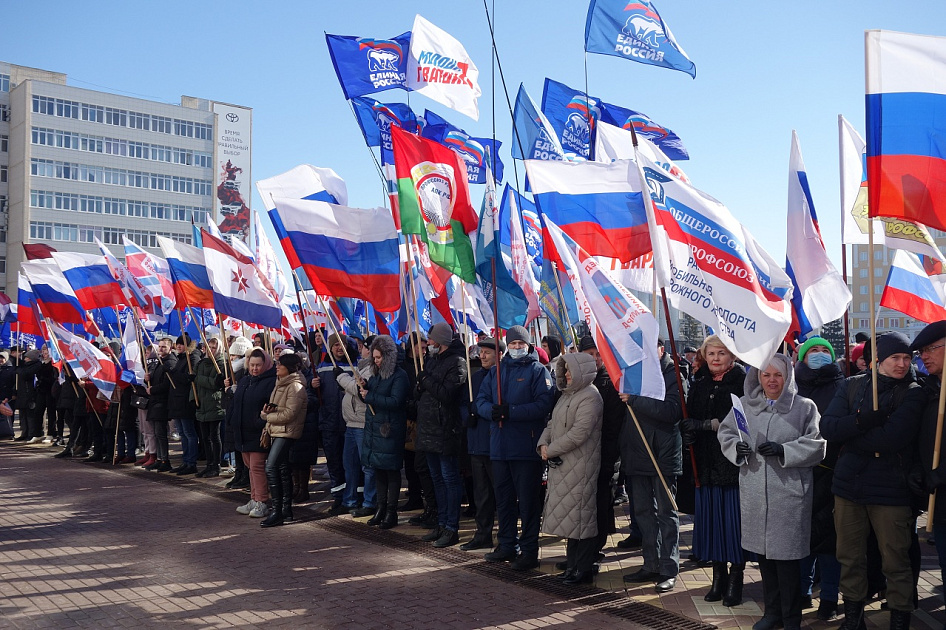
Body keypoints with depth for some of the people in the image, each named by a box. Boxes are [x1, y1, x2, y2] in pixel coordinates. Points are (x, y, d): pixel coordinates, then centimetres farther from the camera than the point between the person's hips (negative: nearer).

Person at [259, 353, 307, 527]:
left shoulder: (296, 386, -13)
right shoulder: (280, 384, 17)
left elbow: (289, 413, -20)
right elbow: (272, 408, 20)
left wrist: (267, 416, -8)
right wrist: (266, 411, -4)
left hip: (287, 433, -10)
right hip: (277, 433, 10)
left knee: (271, 468, -16)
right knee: (283, 471, 12)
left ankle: (277, 512, -13)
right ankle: (287, 510, 19)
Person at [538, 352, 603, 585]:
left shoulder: (590, 396, -14)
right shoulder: (567, 394, 16)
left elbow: (578, 433, -21)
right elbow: (553, 423, 17)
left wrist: (551, 450, -14)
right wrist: (544, 444, -2)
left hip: (580, 466, -9)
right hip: (562, 465, 9)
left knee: (581, 515, -2)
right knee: (570, 515, 14)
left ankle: (583, 570, 6)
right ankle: (573, 565, 24)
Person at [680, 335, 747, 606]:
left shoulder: (742, 381, -4)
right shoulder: (698, 383, 10)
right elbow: (687, 421, 4)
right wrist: (711, 425, -12)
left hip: (735, 461, -4)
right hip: (707, 462, 4)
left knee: (734, 520, -1)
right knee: (710, 519, 8)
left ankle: (736, 578, 13)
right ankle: (719, 575, 21)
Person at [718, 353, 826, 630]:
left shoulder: (804, 407, 0)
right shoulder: (744, 404, 9)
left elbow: (816, 444, -6)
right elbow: (725, 433, 14)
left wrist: (783, 450, -18)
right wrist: (737, 447, -6)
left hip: (789, 492, -4)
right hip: (755, 491, 4)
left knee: (787, 554, -1)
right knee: (763, 550, 13)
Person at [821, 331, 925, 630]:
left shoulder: (913, 393, -4)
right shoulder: (852, 386, 6)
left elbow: (892, 438, -19)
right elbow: (828, 427, -6)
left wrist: (850, 435, -10)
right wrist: (862, 420, -21)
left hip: (891, 490, -3)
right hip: (848, 484, 3)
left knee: (896, 563, 5)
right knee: (850, 558, 14)